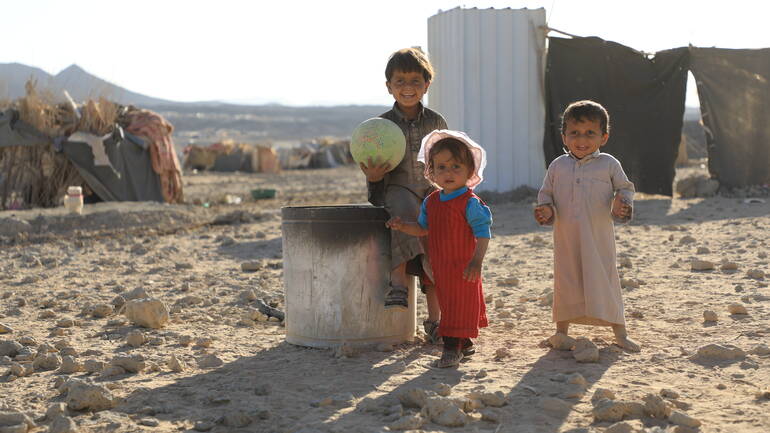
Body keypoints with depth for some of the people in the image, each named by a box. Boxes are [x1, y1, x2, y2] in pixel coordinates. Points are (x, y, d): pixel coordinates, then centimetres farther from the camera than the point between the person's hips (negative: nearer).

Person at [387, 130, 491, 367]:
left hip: (463, 266, -7)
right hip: (440, 266, 7)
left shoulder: (470, 202, -14)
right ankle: (464, 343, 31)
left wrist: (477, 261, -26)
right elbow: (423, 228, 17)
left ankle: (452, 347, -1)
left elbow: (483, 232, -17)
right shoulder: (431, 201, 7)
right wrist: (403, 226, -1)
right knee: (447, 302, 16)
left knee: (459, 303, -4)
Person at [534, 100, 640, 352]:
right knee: (565, 282, 9)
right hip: (566, 237, 2)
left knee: (604, 281, 3)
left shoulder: (609, 165, 0)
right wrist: (546, 210, -9)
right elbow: (546, 194, 11)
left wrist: (622, 206, -14)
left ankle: (620, 333, 15)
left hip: (598, 237, -1)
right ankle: (561, 330, 25)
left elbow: (625, 188, 7)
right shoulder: (557, 166, 5)